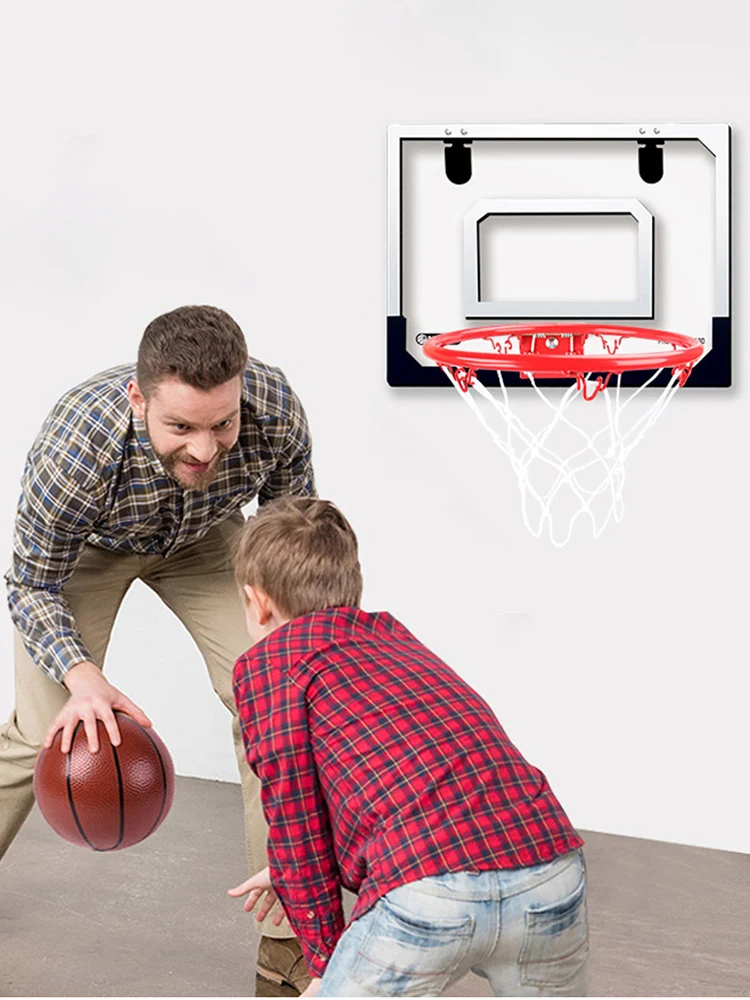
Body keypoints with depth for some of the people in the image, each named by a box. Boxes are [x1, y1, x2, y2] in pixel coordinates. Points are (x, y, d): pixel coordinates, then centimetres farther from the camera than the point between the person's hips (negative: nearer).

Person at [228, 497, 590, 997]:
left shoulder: (269, 658, 11)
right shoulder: (394, 634, 30)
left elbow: (295, 820, 9)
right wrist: (295, 873, 53)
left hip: (430, 895, -5)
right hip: (552, 871, 6)